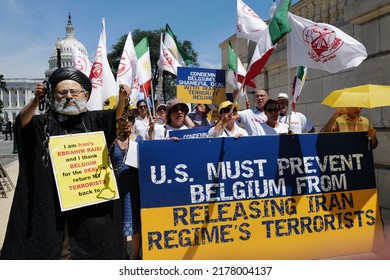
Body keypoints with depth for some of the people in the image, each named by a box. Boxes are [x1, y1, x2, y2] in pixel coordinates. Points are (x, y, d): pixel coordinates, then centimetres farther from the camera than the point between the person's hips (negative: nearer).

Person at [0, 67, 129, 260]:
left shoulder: (94, 120, 7)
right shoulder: (44, 123, 7)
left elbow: (117, 118, -10)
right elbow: (21, 123, -11)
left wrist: (122, 99, -31)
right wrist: (36, 100, -30)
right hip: (51, 200, 0)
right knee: (51, 248, 7)